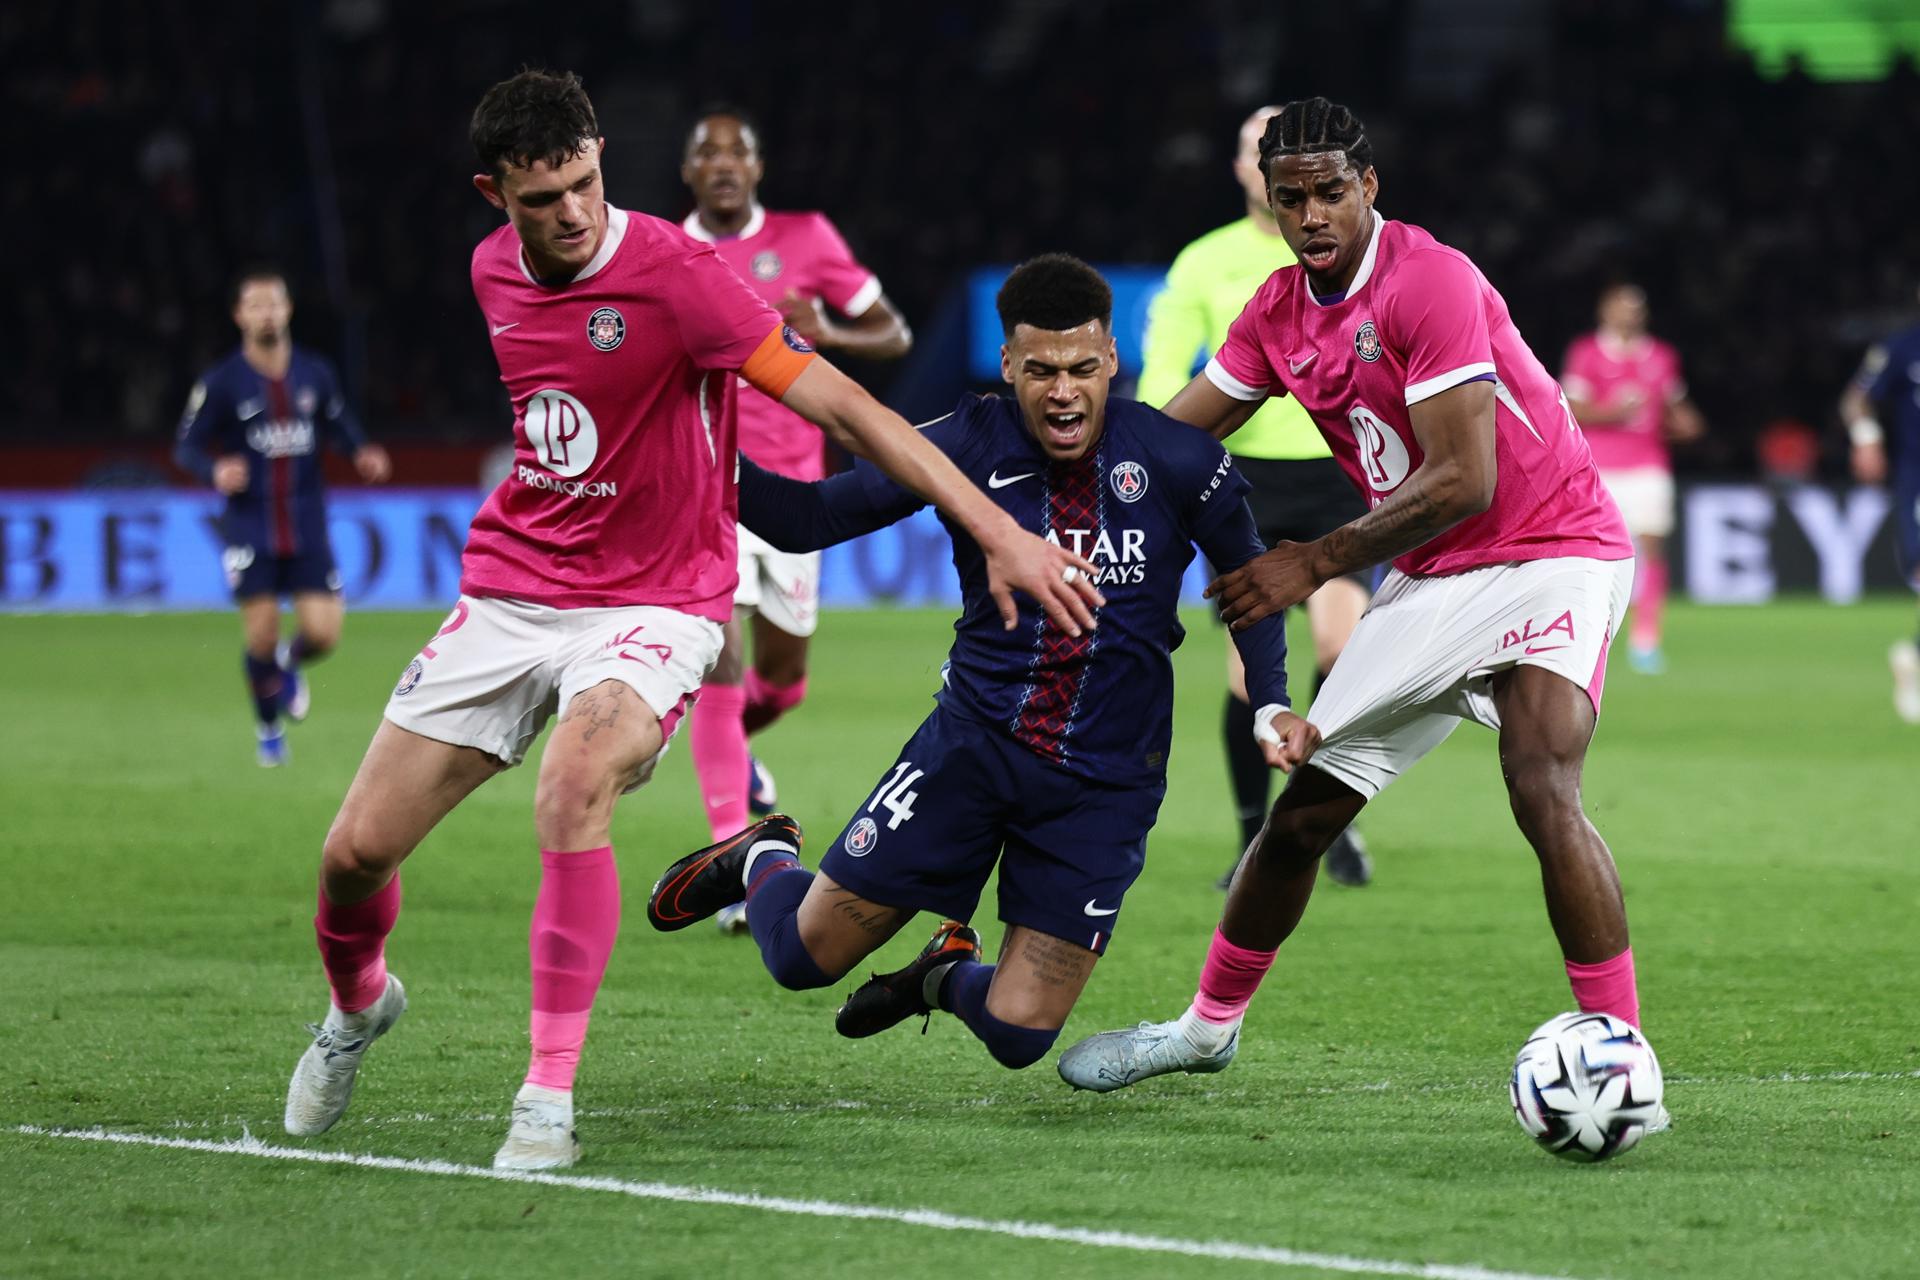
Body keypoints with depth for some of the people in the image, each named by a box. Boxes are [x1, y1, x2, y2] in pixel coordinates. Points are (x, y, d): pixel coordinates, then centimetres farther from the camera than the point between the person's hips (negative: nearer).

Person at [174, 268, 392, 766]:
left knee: (323, 632, -8)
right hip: (250, 531, -2)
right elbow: (186, 446, 0)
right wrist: (215, 471, -22)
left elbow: (339, 425, 18)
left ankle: (289, 665, 30)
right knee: (261, 636, -7)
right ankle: (268, 729, 20)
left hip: (308, 528, 2)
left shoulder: (315, 374, 5)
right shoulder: (222, 383, -4)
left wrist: (362, 455, -3)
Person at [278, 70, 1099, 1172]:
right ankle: (358, 1005, 36)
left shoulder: (673, 274, -18)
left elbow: (839, 404, -23)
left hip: (651, 605, -5)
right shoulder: (495, 273, 2)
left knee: (574, 789, -35)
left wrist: (998, 531, -28)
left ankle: (551, 1098, -25)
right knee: (357, 854, 0)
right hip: (509, 589, 5)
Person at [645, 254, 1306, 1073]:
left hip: (1104, 782, 0)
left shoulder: (1178, 463, -10)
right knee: (805, 953, 1)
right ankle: (761, 863, 39)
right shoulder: (969, 446, -9)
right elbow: (810, 520, -8)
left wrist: (1272, 704, -4)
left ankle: (949, 974, 34)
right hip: (973, 742, 0)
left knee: (1018, 1036, -5)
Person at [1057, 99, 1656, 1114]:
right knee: (1304, 809, 9)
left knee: (1541, 787, -28)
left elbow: (1464, 481, -23)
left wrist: (1317, 563, -17)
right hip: (1429, 579, 7)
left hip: (1550, 553, -7)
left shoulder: (1429, 281, -20)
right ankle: (1208, 1026, 29)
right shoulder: (1277, 312, 3)